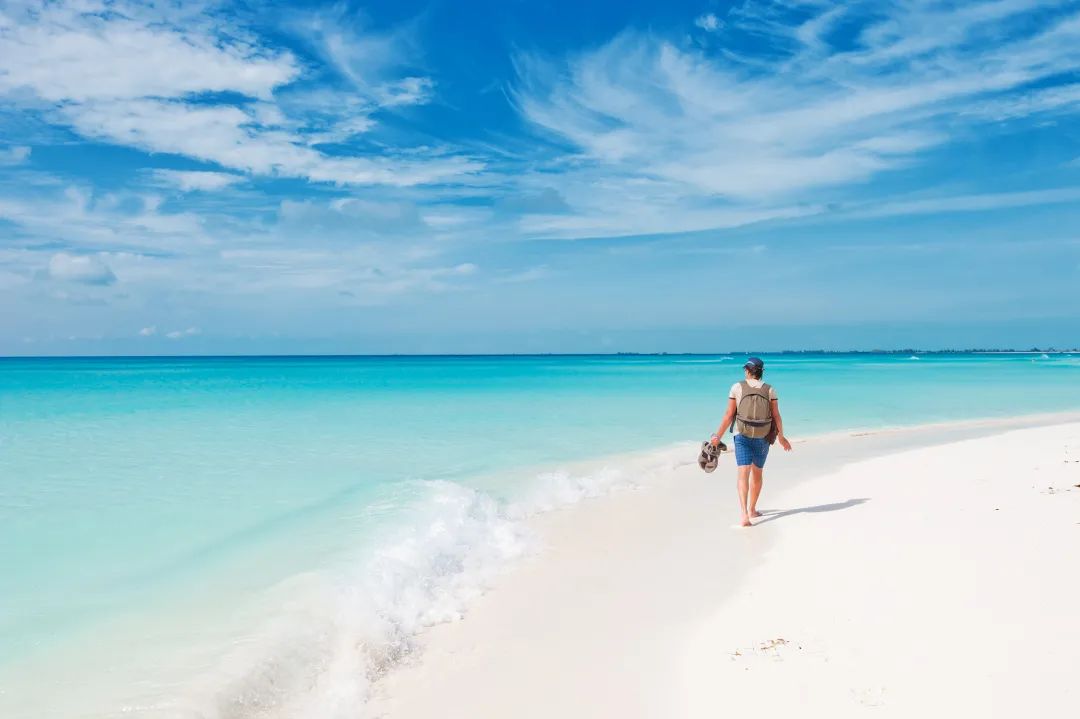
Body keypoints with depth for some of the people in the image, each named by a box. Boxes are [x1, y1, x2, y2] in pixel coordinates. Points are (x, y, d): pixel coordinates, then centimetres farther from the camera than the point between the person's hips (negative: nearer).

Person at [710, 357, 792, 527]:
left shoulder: (737, 387, -4)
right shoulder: (770, 390, 0)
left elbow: (729, 415, -5)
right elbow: (776, 416, 0)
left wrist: (718, 436, 2)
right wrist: (781, 436, 15)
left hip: (742, 436, -2)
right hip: (763, 437, 2)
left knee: (743, 474, -8)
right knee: (757, 473, 19)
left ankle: (744, 514, -24)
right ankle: (752, 510, 32)